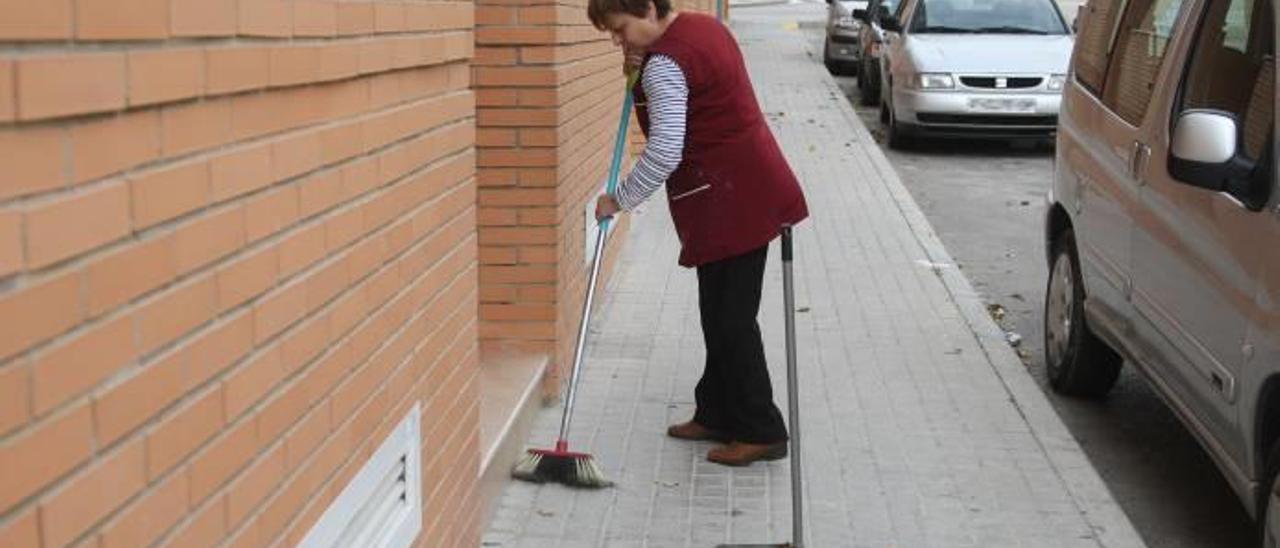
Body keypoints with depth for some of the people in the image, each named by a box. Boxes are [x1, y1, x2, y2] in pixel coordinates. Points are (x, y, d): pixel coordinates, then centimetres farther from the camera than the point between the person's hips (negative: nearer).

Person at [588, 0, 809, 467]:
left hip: (732, 202, -10)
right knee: (722, 314, 17)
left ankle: (761, 432, 5)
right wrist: (642, 73, 9)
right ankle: (719, 415, 26)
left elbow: (664, 152, -25)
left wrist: (619, 200, -13)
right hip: (749, 192, 10)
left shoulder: (665, 62, -19)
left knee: (731, 319, -3)